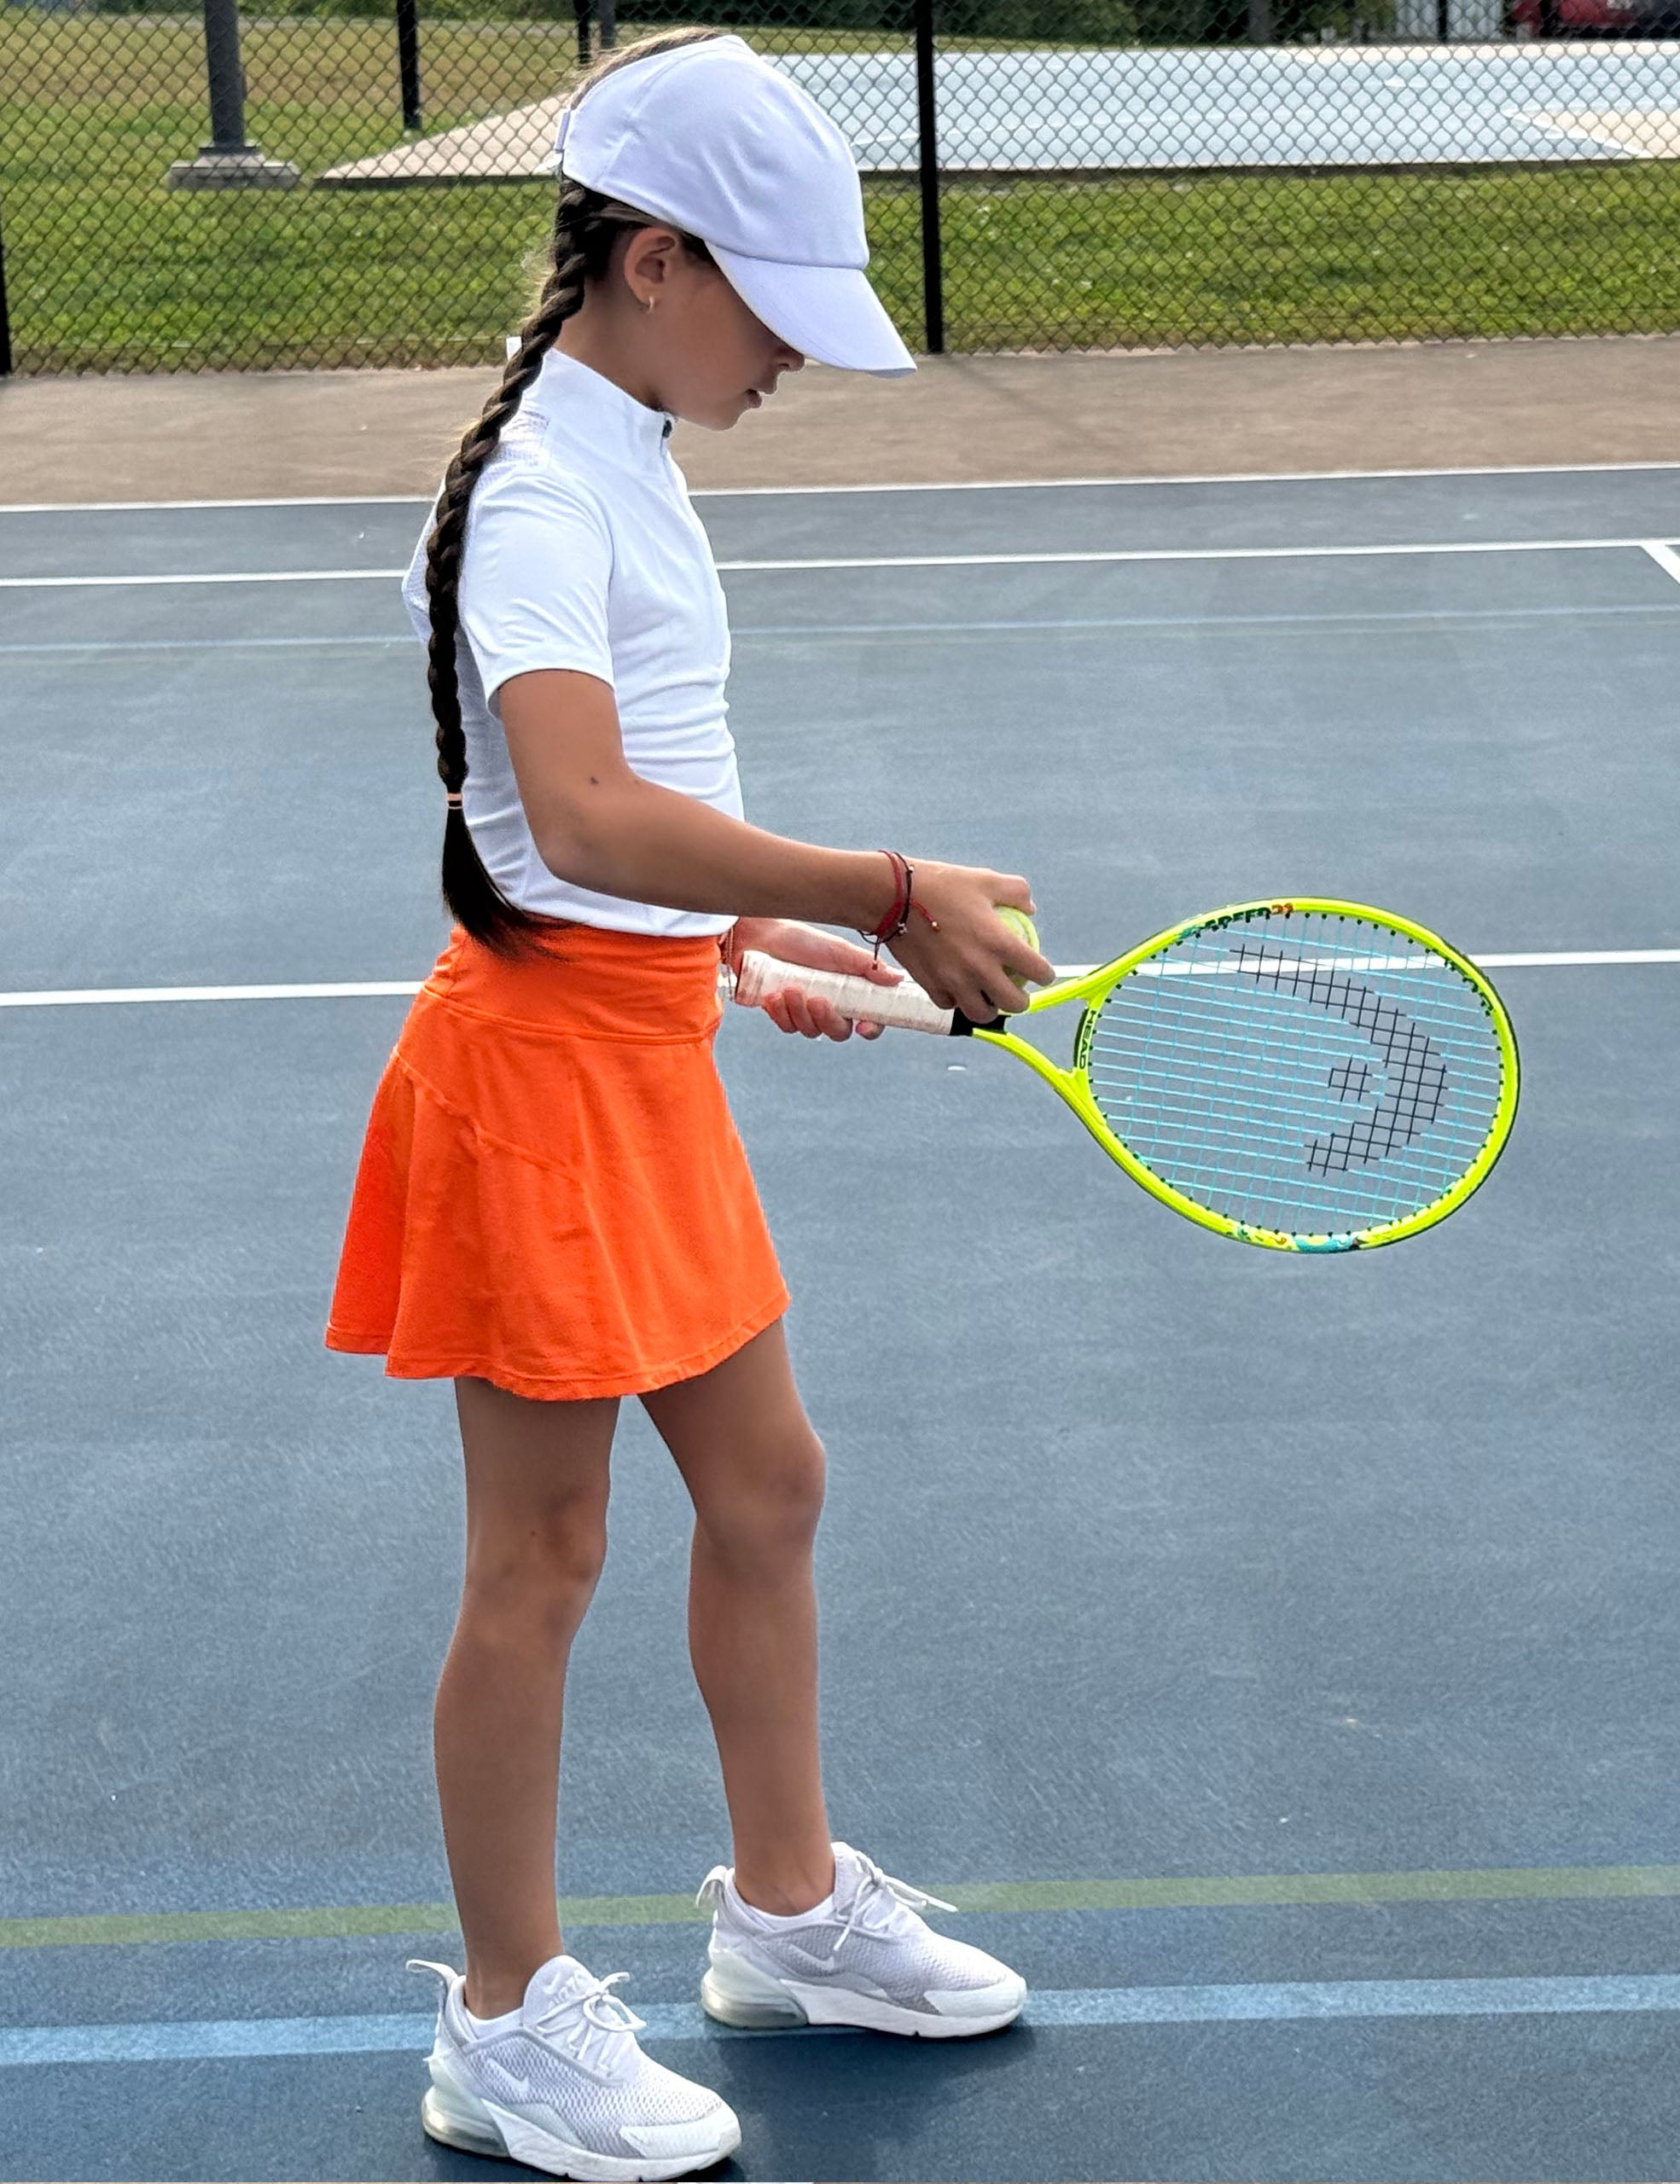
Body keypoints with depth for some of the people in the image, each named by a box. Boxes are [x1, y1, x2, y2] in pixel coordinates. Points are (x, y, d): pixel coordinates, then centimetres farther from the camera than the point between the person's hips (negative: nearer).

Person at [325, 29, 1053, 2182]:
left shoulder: (622, 463, 10)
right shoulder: (541, 496, -21)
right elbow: (584, 818, -37)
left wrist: (758, 944, 14)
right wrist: (885, 896, -38)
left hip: (643, 1049, 10)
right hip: (542, 1052, -10)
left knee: (765, 1483, 19)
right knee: (541, 1554, 3)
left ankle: (787, 1905, 36)